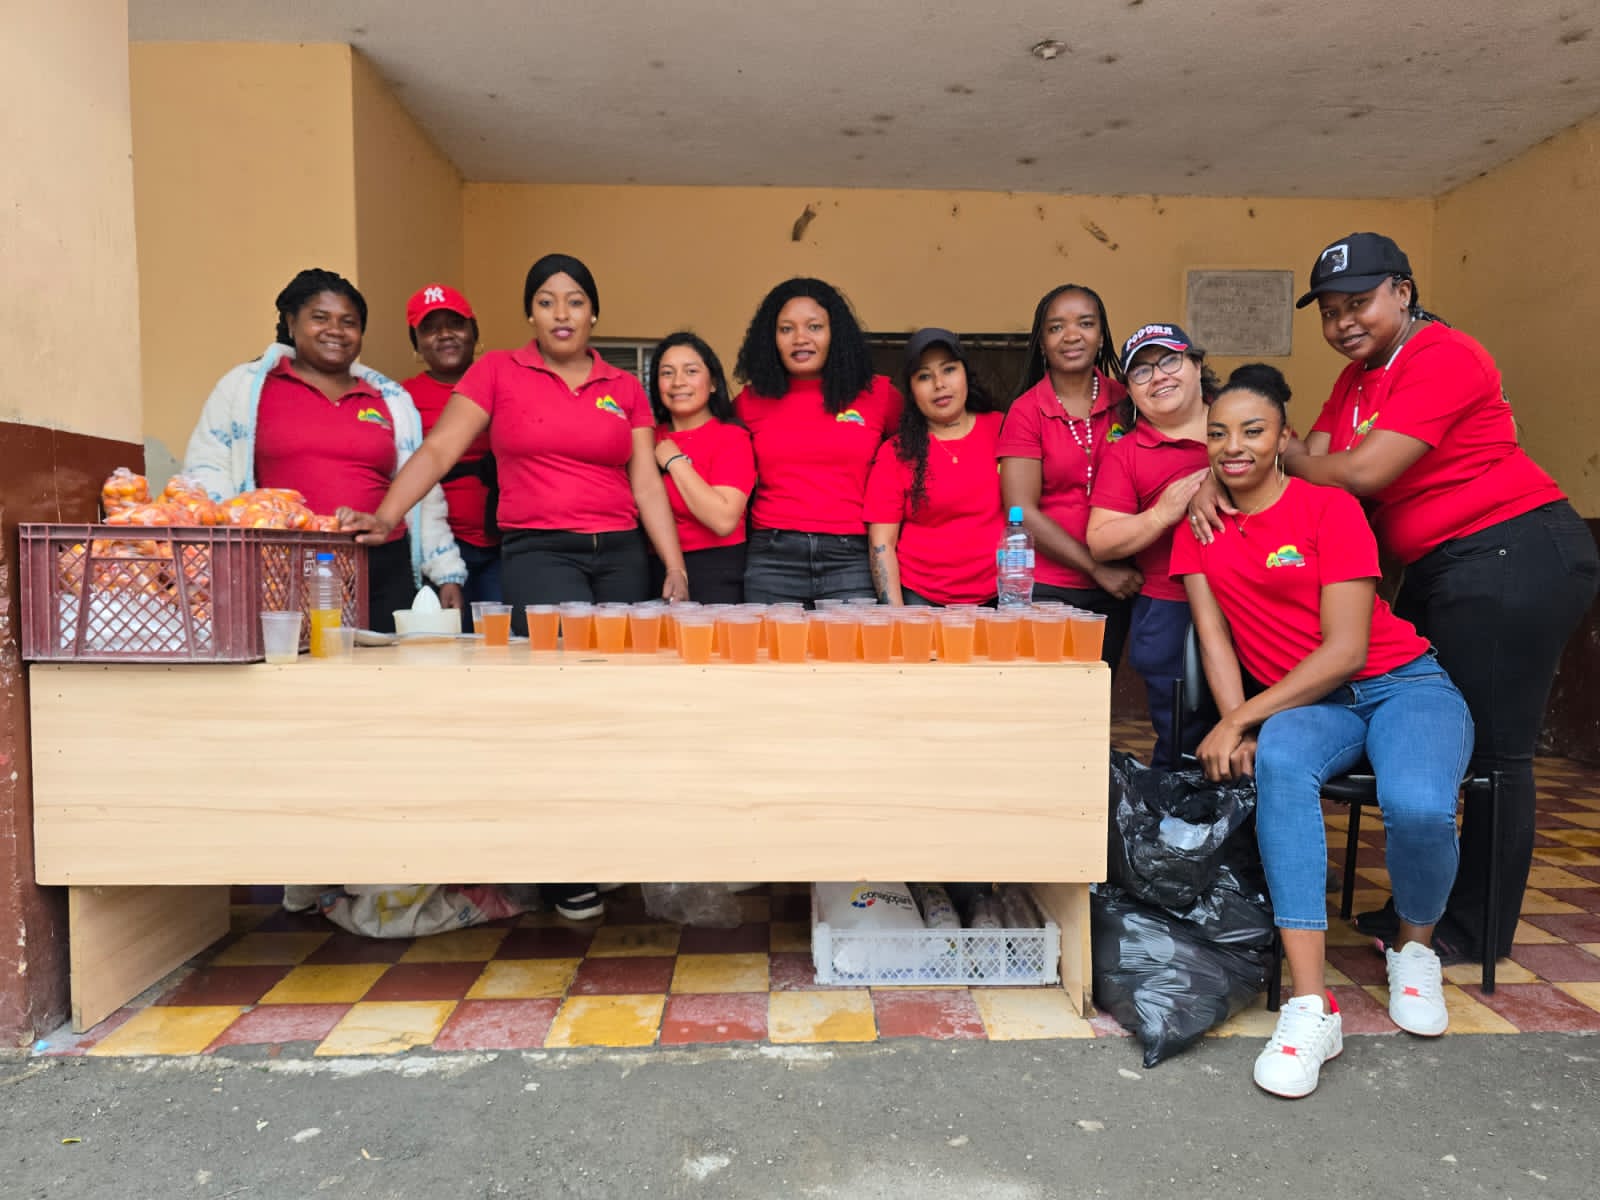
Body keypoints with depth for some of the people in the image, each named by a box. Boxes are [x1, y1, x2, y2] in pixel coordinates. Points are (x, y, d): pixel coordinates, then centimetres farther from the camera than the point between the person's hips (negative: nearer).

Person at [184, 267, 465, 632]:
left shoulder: (391, 399, 18)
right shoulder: (247, 385, 11)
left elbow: (422, 494, 17)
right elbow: (205, 468, 6)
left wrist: (447, 573, 10)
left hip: (384, 571, 2)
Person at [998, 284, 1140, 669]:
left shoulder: (1125, 402, 3)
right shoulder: (1026, 411, -6)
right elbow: (1023, 512, -11)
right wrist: (1097, 568, -13)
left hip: (1114, 588, 3)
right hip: (1043, 588, -3)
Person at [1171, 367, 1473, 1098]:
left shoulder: (1331, 509, -8)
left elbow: (1347, 648, -15)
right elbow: (1213, 636, -1)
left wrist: (1241, 718, -21)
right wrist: (1240, 731, -16)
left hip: (1401, 682, -2)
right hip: (1302, 705, 2)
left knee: (1418, 807, -32)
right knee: (1279, 766, -34)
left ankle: (1414, 948, 4)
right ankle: (1310, 1009, -34)